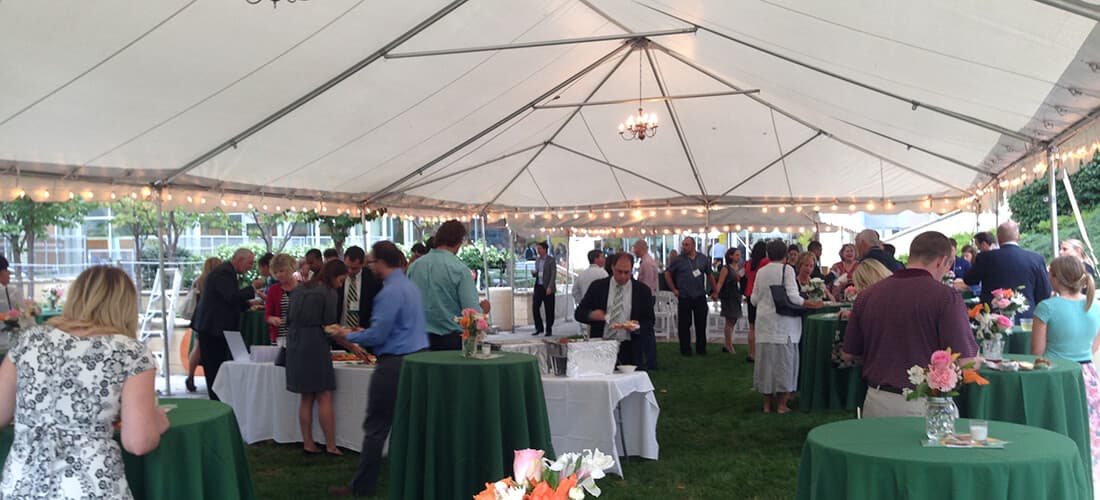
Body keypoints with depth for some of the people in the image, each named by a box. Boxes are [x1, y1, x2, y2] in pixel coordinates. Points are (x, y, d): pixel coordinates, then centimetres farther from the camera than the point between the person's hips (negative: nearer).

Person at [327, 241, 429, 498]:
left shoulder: (389, 293, -16)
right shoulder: (411, 286, 12)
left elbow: (377, 335, -17)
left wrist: (349, 336, -1)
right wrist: (366, 333, 22)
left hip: (394, 364, -9)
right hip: (417, 358, 9)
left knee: (376, 427, 0)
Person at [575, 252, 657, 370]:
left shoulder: (643, 290, 5)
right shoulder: (597, 287, 6)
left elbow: (650, 320, 8)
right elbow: (578, 313, 6)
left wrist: (638, 326, -14)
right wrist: (591, 315, -16)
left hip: (629, 350, 0)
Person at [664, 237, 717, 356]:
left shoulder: (703, 259, 5)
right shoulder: (679, 260, -1)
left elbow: (710, 275, 14)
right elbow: (667, 274, 5)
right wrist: (674, 289, 0)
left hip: (700, 297, 2)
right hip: (684, 297, -1)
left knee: (701, 324, 6)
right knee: (684, 325, 3)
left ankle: (701, 349, 18)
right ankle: (685, 349, 14)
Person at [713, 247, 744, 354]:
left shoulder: (740, 268, 10)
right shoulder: (726, 268, -8)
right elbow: (720, 282, -16)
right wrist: (716, 293, -28)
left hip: (737, 297, 7)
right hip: (728, 297, -7)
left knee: (733, 321, 11)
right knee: (729, 322, -2)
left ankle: (727, 345, 20)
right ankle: (730, 346, 5)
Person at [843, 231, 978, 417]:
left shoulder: (867, 296, 1)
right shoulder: (946, 297, -12)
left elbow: (848, 355, 9)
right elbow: (964, 362, -15)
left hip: (876, 403, 4)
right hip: (923, 406, -4)